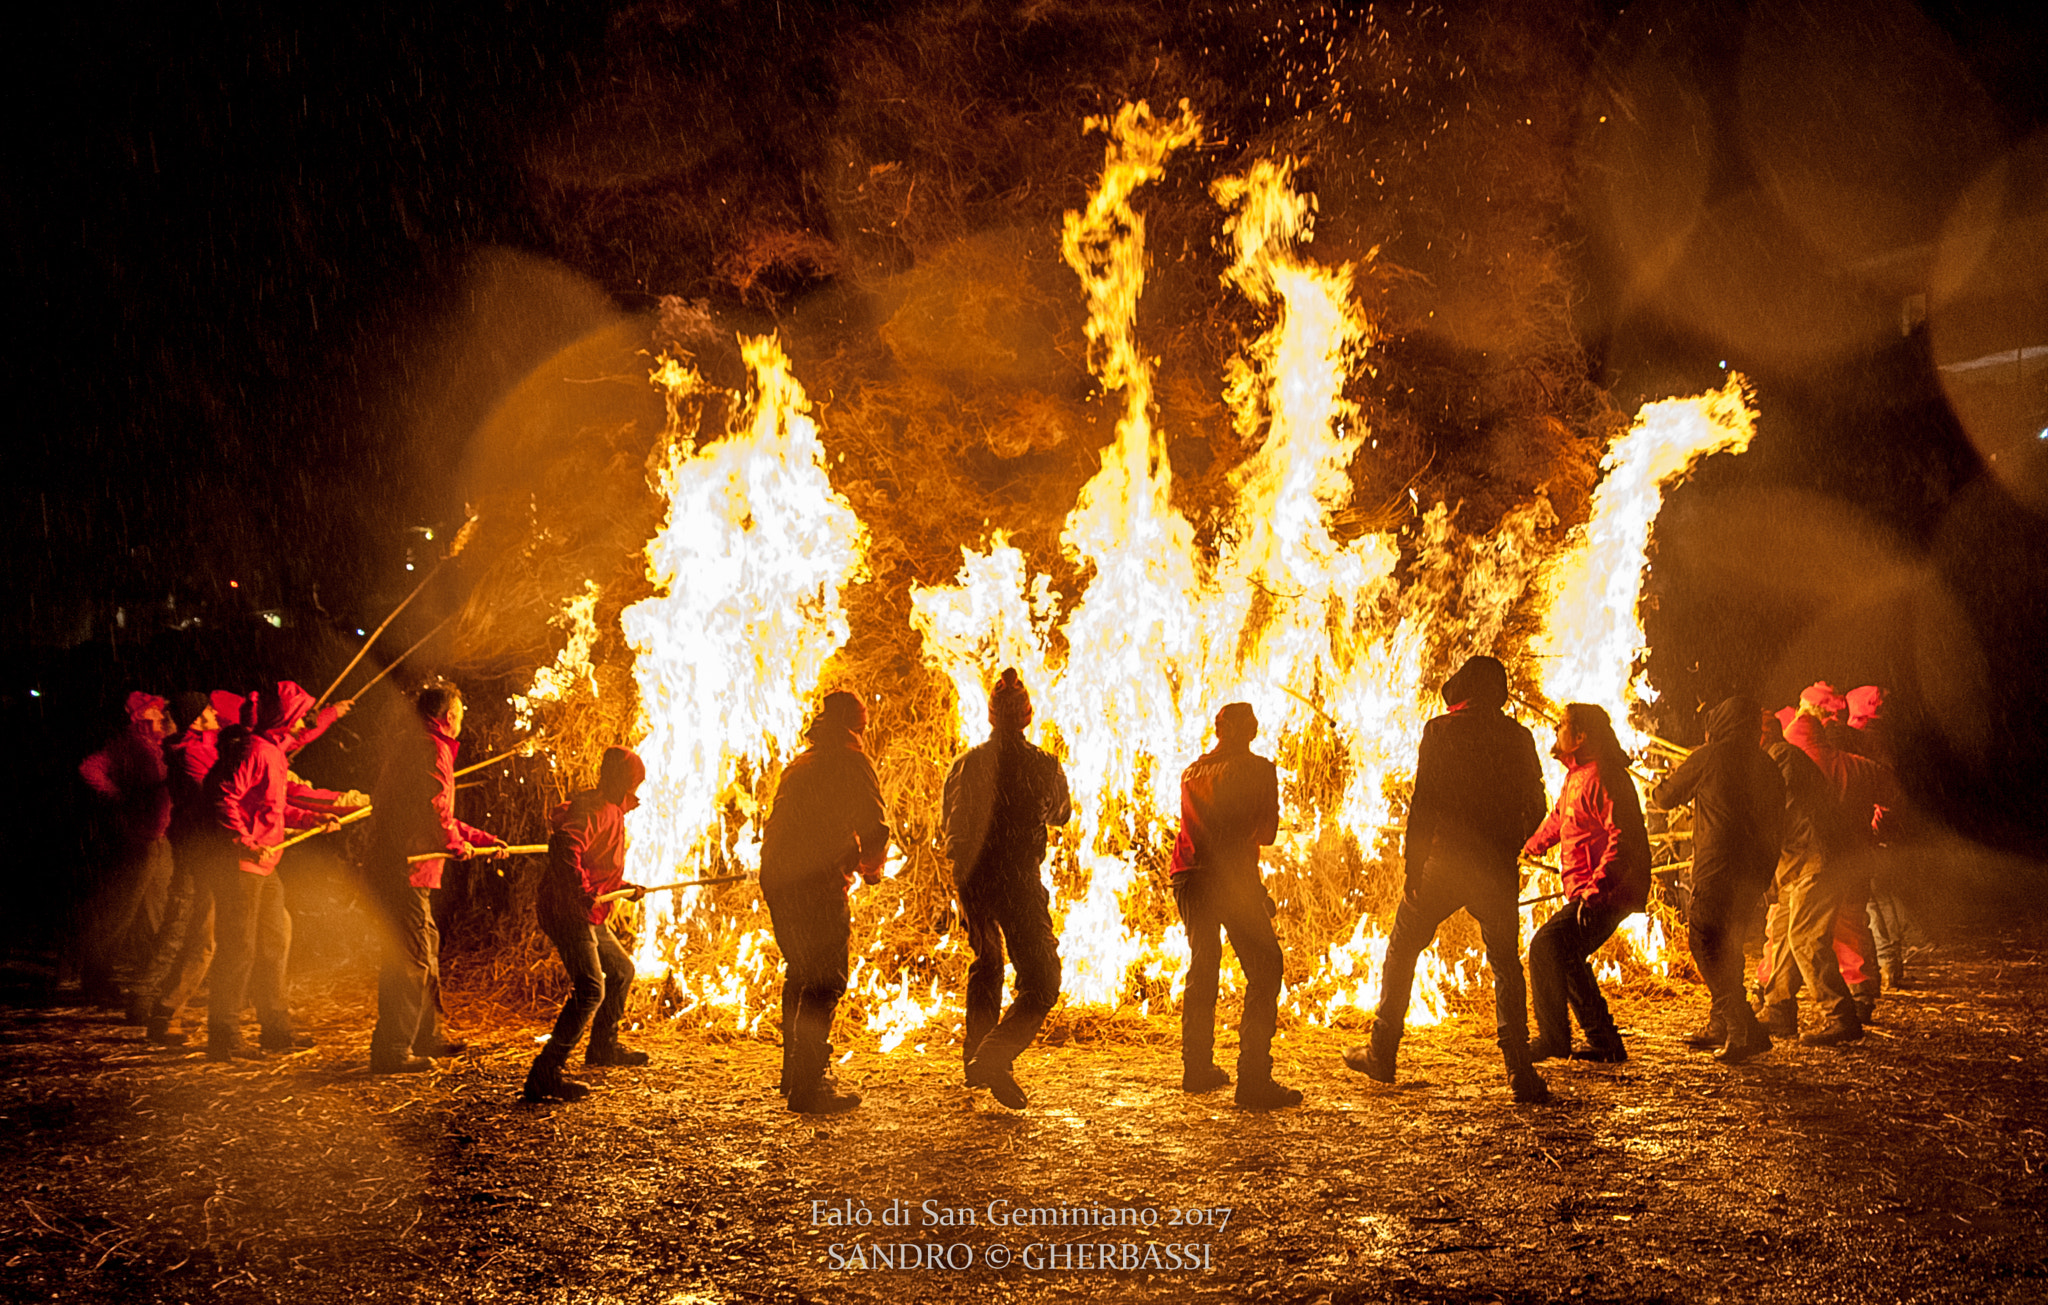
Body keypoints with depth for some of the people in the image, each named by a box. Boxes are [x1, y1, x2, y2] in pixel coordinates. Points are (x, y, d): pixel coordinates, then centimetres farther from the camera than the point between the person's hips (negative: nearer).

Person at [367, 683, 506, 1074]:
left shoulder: (411, 743, 22)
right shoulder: (432, 748, -11)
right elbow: (434, 807, -23)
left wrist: (481, 838, 27)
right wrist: (457, 843, -6)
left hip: (389, 863, 11)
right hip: (408, 869, -11)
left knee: (427, 945, 21)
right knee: (411, 958, -7)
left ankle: (427, 1035, 33)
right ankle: (392, 1051, -4)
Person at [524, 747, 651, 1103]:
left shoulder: (610, 812, 19)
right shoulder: (597, 810, -15)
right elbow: (565, 846, -33)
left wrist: (625, 888, 31)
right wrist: (584, 892, -33)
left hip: (589, 918, 11)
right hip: (568, 913, -11)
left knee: (622, 970, 25)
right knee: (590, 990, -19)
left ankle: (603, 1048, 42)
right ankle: (543, 1077, -20)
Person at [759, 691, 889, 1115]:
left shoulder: (798, 764, 22)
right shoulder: (852, 762, -2)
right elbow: (875, 830, -11)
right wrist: (872, 868, 9)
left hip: (775, 876, 8)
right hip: (817, 881, -8)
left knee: (802, 973, 22)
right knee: (826, 981, -3)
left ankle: (795, 1073, 33)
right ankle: (808, 1088, -7)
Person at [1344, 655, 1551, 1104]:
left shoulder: (1441, 730, -4)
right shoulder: (1518, 737, 6)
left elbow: (1424, 802, -10)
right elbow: (1537, 808, 9)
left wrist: (1412, 866, -7)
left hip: (1445, 861, -2)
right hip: (1498, 870, 2)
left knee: (1402, 949, 13)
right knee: (1505, 963, 12)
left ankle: (1382, 1053, 18)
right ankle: (1520, 1073, 3)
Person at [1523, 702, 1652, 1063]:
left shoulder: (1602, 778, -18)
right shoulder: (1576, 776, 15)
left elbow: (1623, 838, -27)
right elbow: (1558, 820, 34)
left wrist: (1594, 889, -32)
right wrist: (1529, 847, 49)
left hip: (1609, 893, -11)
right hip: (1587, 893, 11)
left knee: (1546, 947, -17)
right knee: (1568, 959, 18)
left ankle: (1552, 1039, -9)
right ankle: (1605, 1043, 26)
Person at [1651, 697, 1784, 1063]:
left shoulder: (1709, 757, -5)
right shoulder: (1768, 766, 14)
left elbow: (1667, 797, 7)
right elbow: (1777, 828, 17)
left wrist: (1655, 791, 30)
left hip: (1718, 871, -8)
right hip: (1756, 873, 8)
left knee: (1709, 949, -6)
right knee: (1726, 948, 19)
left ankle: (1745, 1034, -11)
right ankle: (1720, 1027, 27)